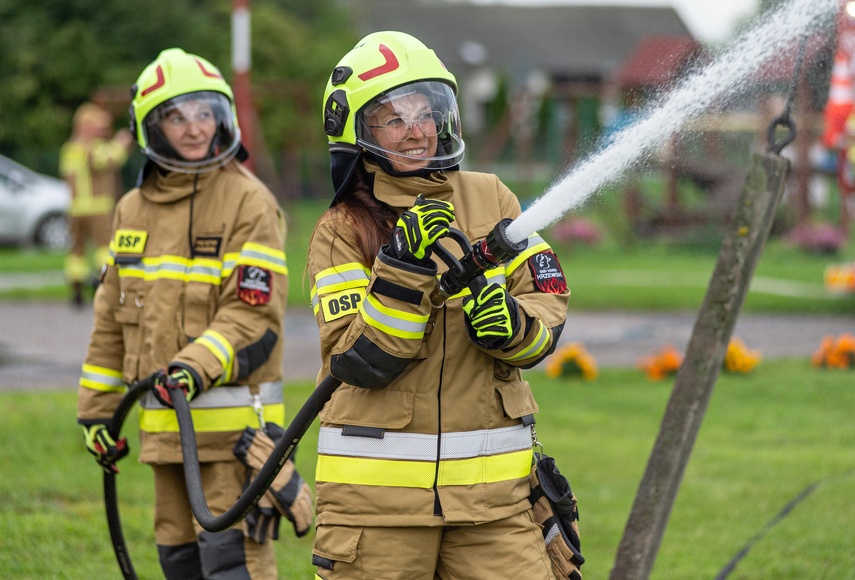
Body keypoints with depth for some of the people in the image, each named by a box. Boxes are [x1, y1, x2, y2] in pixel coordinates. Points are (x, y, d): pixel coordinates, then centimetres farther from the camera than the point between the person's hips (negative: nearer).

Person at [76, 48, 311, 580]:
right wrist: (97, 407, 17)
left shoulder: (249, 202, -8)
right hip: (166, 423, 7)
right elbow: (112, 318, 19)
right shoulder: (134, 209, 13)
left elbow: (254, 314, -15)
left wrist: (198, 366, -29)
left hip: (233, 421, -7)